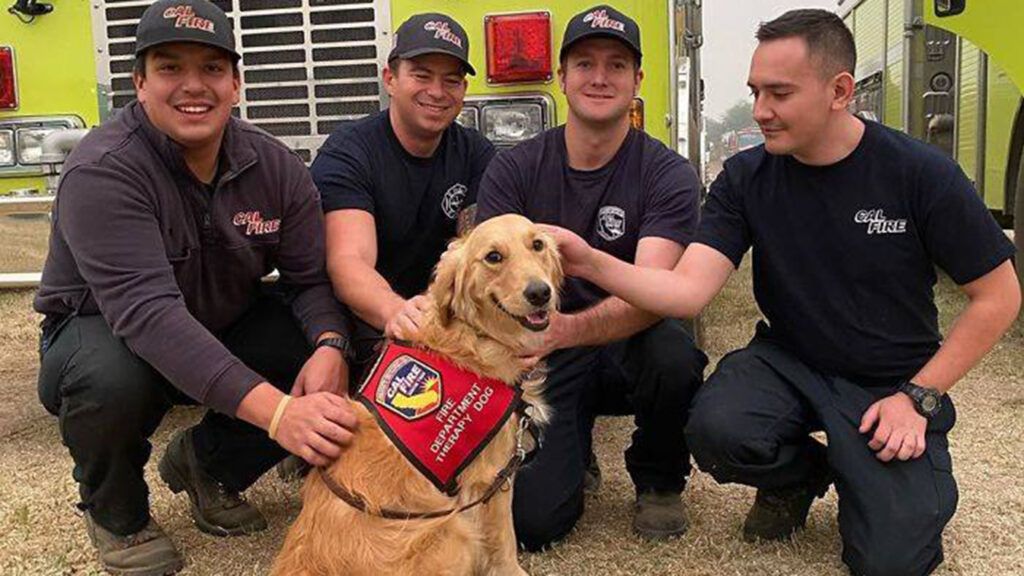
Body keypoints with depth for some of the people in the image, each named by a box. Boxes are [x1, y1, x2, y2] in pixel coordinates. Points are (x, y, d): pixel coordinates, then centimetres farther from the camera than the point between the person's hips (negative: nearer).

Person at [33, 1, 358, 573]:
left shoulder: (274, 164, -11)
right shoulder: (102, 170, -27)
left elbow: (312, 277, -11)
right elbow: (149, 312, -39)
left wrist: (330, 347, -36)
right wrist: (276, 411, -51)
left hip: (226, 328, 4)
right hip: (102, 331, -4)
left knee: (330, 357, -20)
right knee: (109, 377, -38)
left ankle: (209, 465, 9)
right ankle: (115, 512, -1)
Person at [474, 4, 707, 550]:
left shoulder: (668, 175, -12)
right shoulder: (513, 169, -5)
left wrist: (565, 329, -46)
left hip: (628, 346, 0)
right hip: (546, 360, 1)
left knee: (673, 355, -35)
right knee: (532, 519, -18)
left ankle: (659, 481, -2)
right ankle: (573, 451, 20)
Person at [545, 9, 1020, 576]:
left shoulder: (920, 173, -14)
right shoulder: (746, 177, -9)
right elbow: (688, 289, -20)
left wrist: (919, 397, -11)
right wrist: (593, 263, -37)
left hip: (894, 383, -1)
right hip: (789, 361, 2)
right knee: (716, 427, -29)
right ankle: (801, 474, 7)